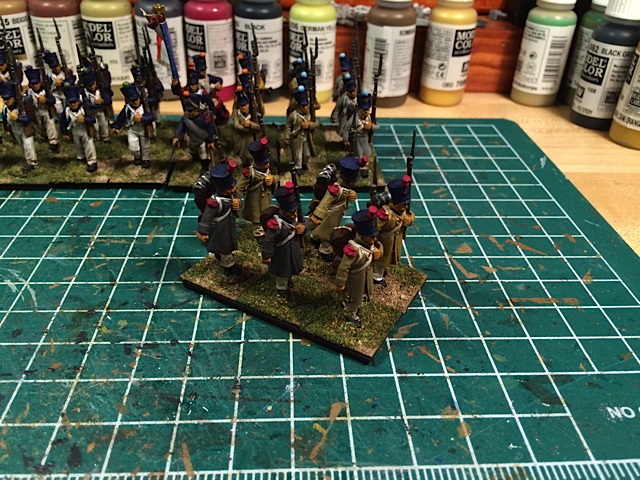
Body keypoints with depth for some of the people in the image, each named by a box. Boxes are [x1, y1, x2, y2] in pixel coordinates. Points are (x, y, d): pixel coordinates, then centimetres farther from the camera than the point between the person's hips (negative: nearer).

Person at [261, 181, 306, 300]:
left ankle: (288, 279, 65)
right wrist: (266, 256, -20)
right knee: (282, 270, 20)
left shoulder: (294, 216, -18)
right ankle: (282, 288, 48)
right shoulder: (276, 224, -38)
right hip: (282, 254, -7)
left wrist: (303, 228, -22)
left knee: (291, 268, 33)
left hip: (294, 250, 7)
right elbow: (269, 241, -29)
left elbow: (299, 225, 3)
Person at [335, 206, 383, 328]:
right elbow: (344, 268, -32)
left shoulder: (370, 242, -19)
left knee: (362, 294, 33)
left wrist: (379, 252, -19)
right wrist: (340, 284, -21)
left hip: (366, 276, 7)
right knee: (353, 297, 21)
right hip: (355, 279, -7)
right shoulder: (353, 249, -42)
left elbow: (379, 245, 5)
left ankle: (355, 307, 64)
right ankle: (350, 315, 50)